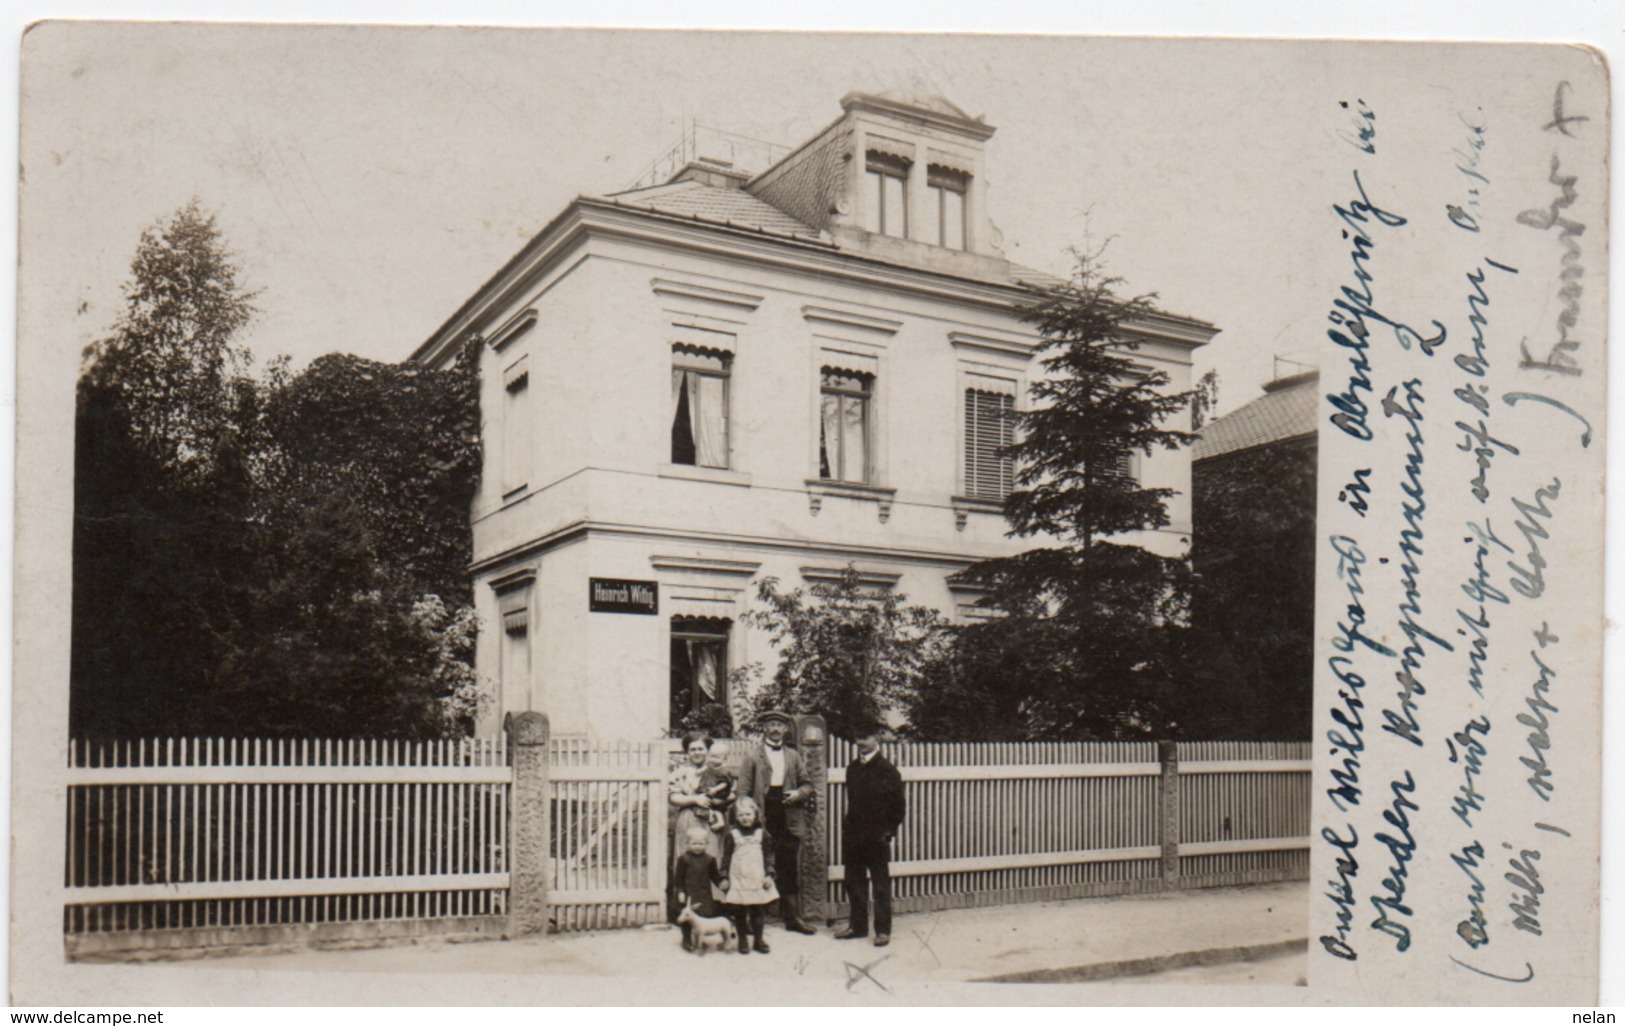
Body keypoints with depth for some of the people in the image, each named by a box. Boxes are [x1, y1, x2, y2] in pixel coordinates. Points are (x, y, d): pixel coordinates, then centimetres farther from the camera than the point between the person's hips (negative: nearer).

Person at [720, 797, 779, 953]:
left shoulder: (761, 834, 5)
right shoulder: (731, 836, 0)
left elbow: (768, 855, 7)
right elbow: (726, 857, 1)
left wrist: (769, 874, 0)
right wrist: (724, 877, -2)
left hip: (758, 879, 1)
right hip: (738, 880, -1)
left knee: (758, 911, 7)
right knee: (739, 912, 3)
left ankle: (759, 939, 19)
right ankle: (742, 940, 16)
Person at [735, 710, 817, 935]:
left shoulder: (794, 756, 15)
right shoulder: (752, 758, 4)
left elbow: (807, 784, 18)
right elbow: (742, 792, -1)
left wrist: (798, 794, -4)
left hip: (789, 821, 3)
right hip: (762, 820, -3)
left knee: (790, 870, 5)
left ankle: (792, 917, 12)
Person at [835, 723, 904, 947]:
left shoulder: (887, 771, -8)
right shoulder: (853, 768, 9)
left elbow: (898, 805, -6)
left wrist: (889, 832, -9)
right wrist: (847, 827, 9)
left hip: (877, 838, -6)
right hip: (853, 836, 6)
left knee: (881, 884, 3)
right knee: (854, 882, 12)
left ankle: (883, 930, 11)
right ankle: (857, 925, 24)